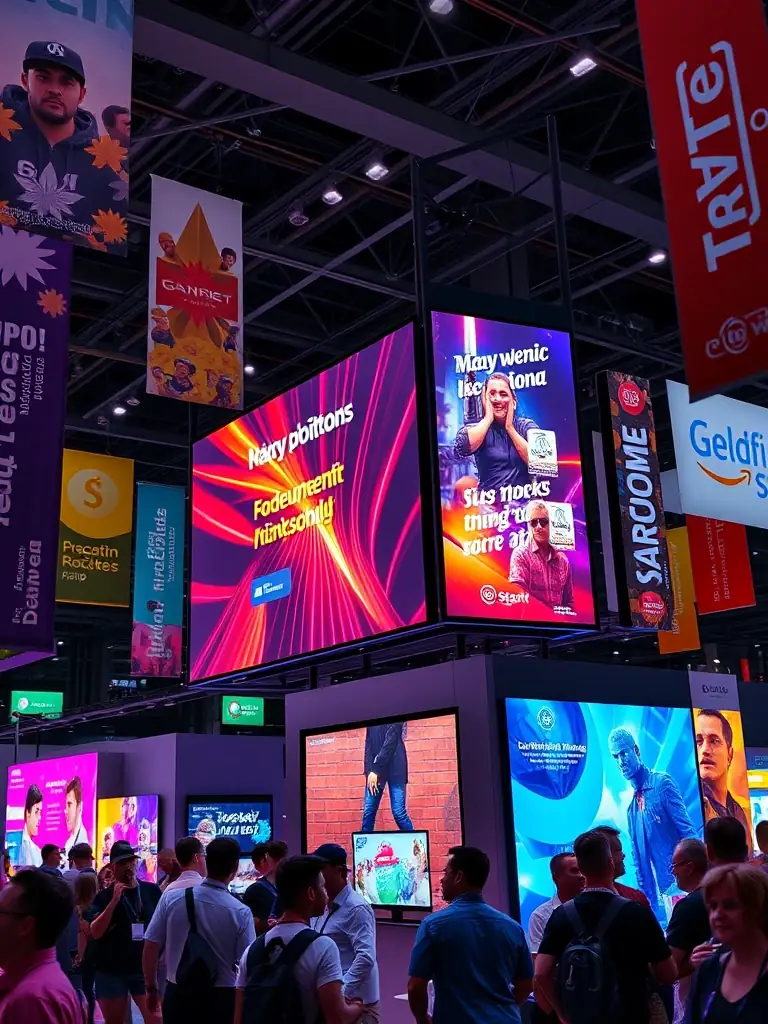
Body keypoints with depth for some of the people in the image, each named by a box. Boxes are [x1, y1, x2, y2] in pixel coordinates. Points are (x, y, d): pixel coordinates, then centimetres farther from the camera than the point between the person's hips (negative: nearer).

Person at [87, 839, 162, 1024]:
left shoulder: (152, 891, 1)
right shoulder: (104, 896, -1)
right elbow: (95, 932, -13)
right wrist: (114, 900, -21)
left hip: (146, 969, 0)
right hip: (111, 972, 0)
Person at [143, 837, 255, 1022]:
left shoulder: (171, 898, -8)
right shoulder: (240, 912, -14)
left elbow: (150, 947, -2)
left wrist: (151, 988, 13)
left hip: (178, 995, 2)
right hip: (220, 999, -2)